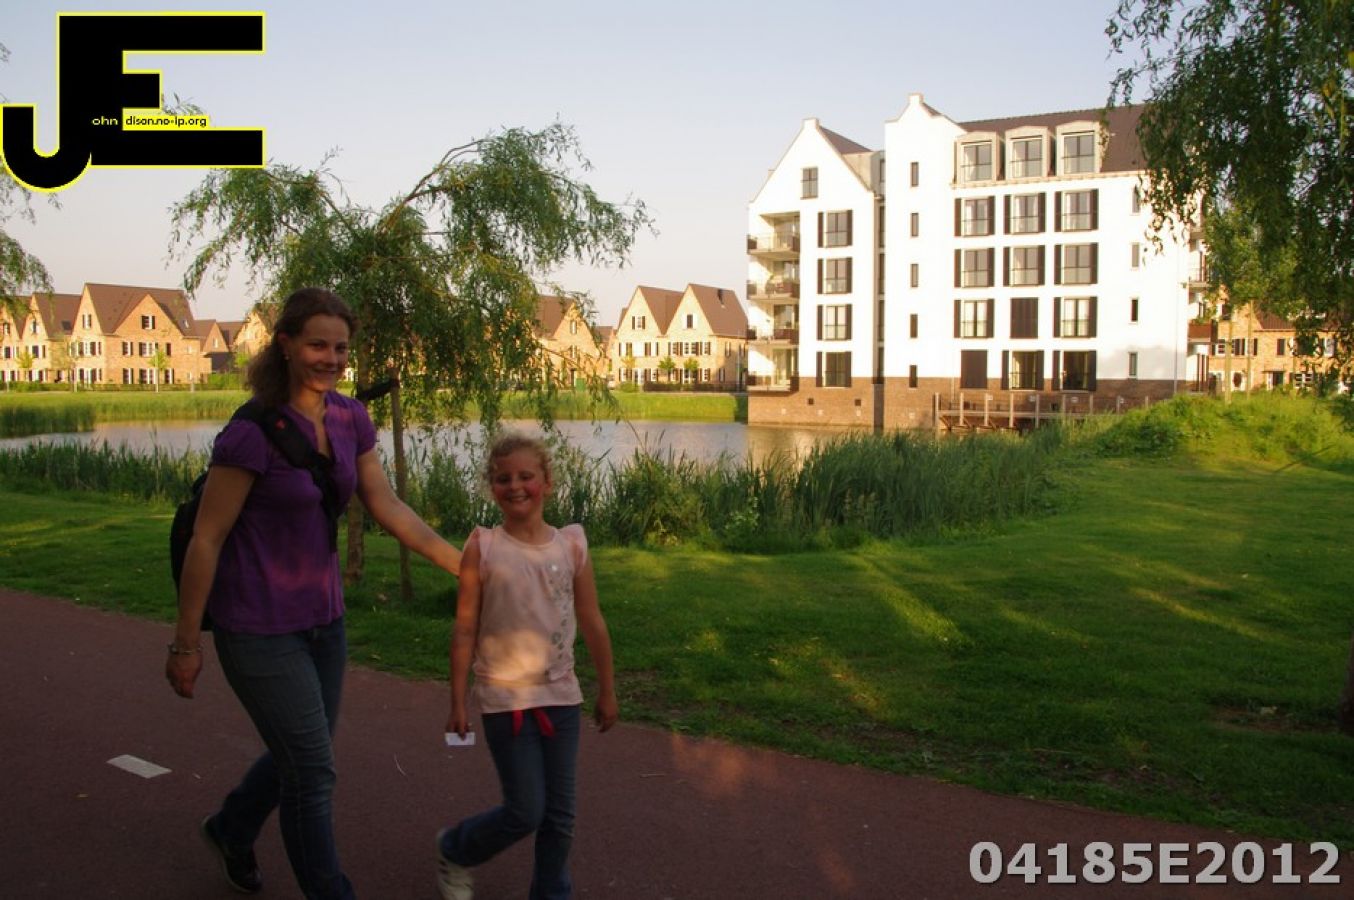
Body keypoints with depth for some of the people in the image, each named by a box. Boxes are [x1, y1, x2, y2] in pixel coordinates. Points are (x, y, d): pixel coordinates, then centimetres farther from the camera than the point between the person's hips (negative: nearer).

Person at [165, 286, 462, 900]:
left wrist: (461, 562, -6)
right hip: (259, 628, -7)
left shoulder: (350, 418, 0)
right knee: (312, 774, 0)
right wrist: (185, 644, -10)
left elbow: (388, 508, 1)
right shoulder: (253, 433, -20)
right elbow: (206, 539, -15)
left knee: (303, 755, 23)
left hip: (321, 617, 7)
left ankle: (229, 829, 51)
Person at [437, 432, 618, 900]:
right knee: (525, 812, 0)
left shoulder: (572, 543, -2)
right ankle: (454, 849, 28)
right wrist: (458, 701, -4)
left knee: (560, 813, 9)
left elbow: (592, 623, 5)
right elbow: (465, 629, -5)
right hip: (505, 698, -3)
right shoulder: (483, 547, -8)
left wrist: (607, 691, 10)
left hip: (561, 695, 3)